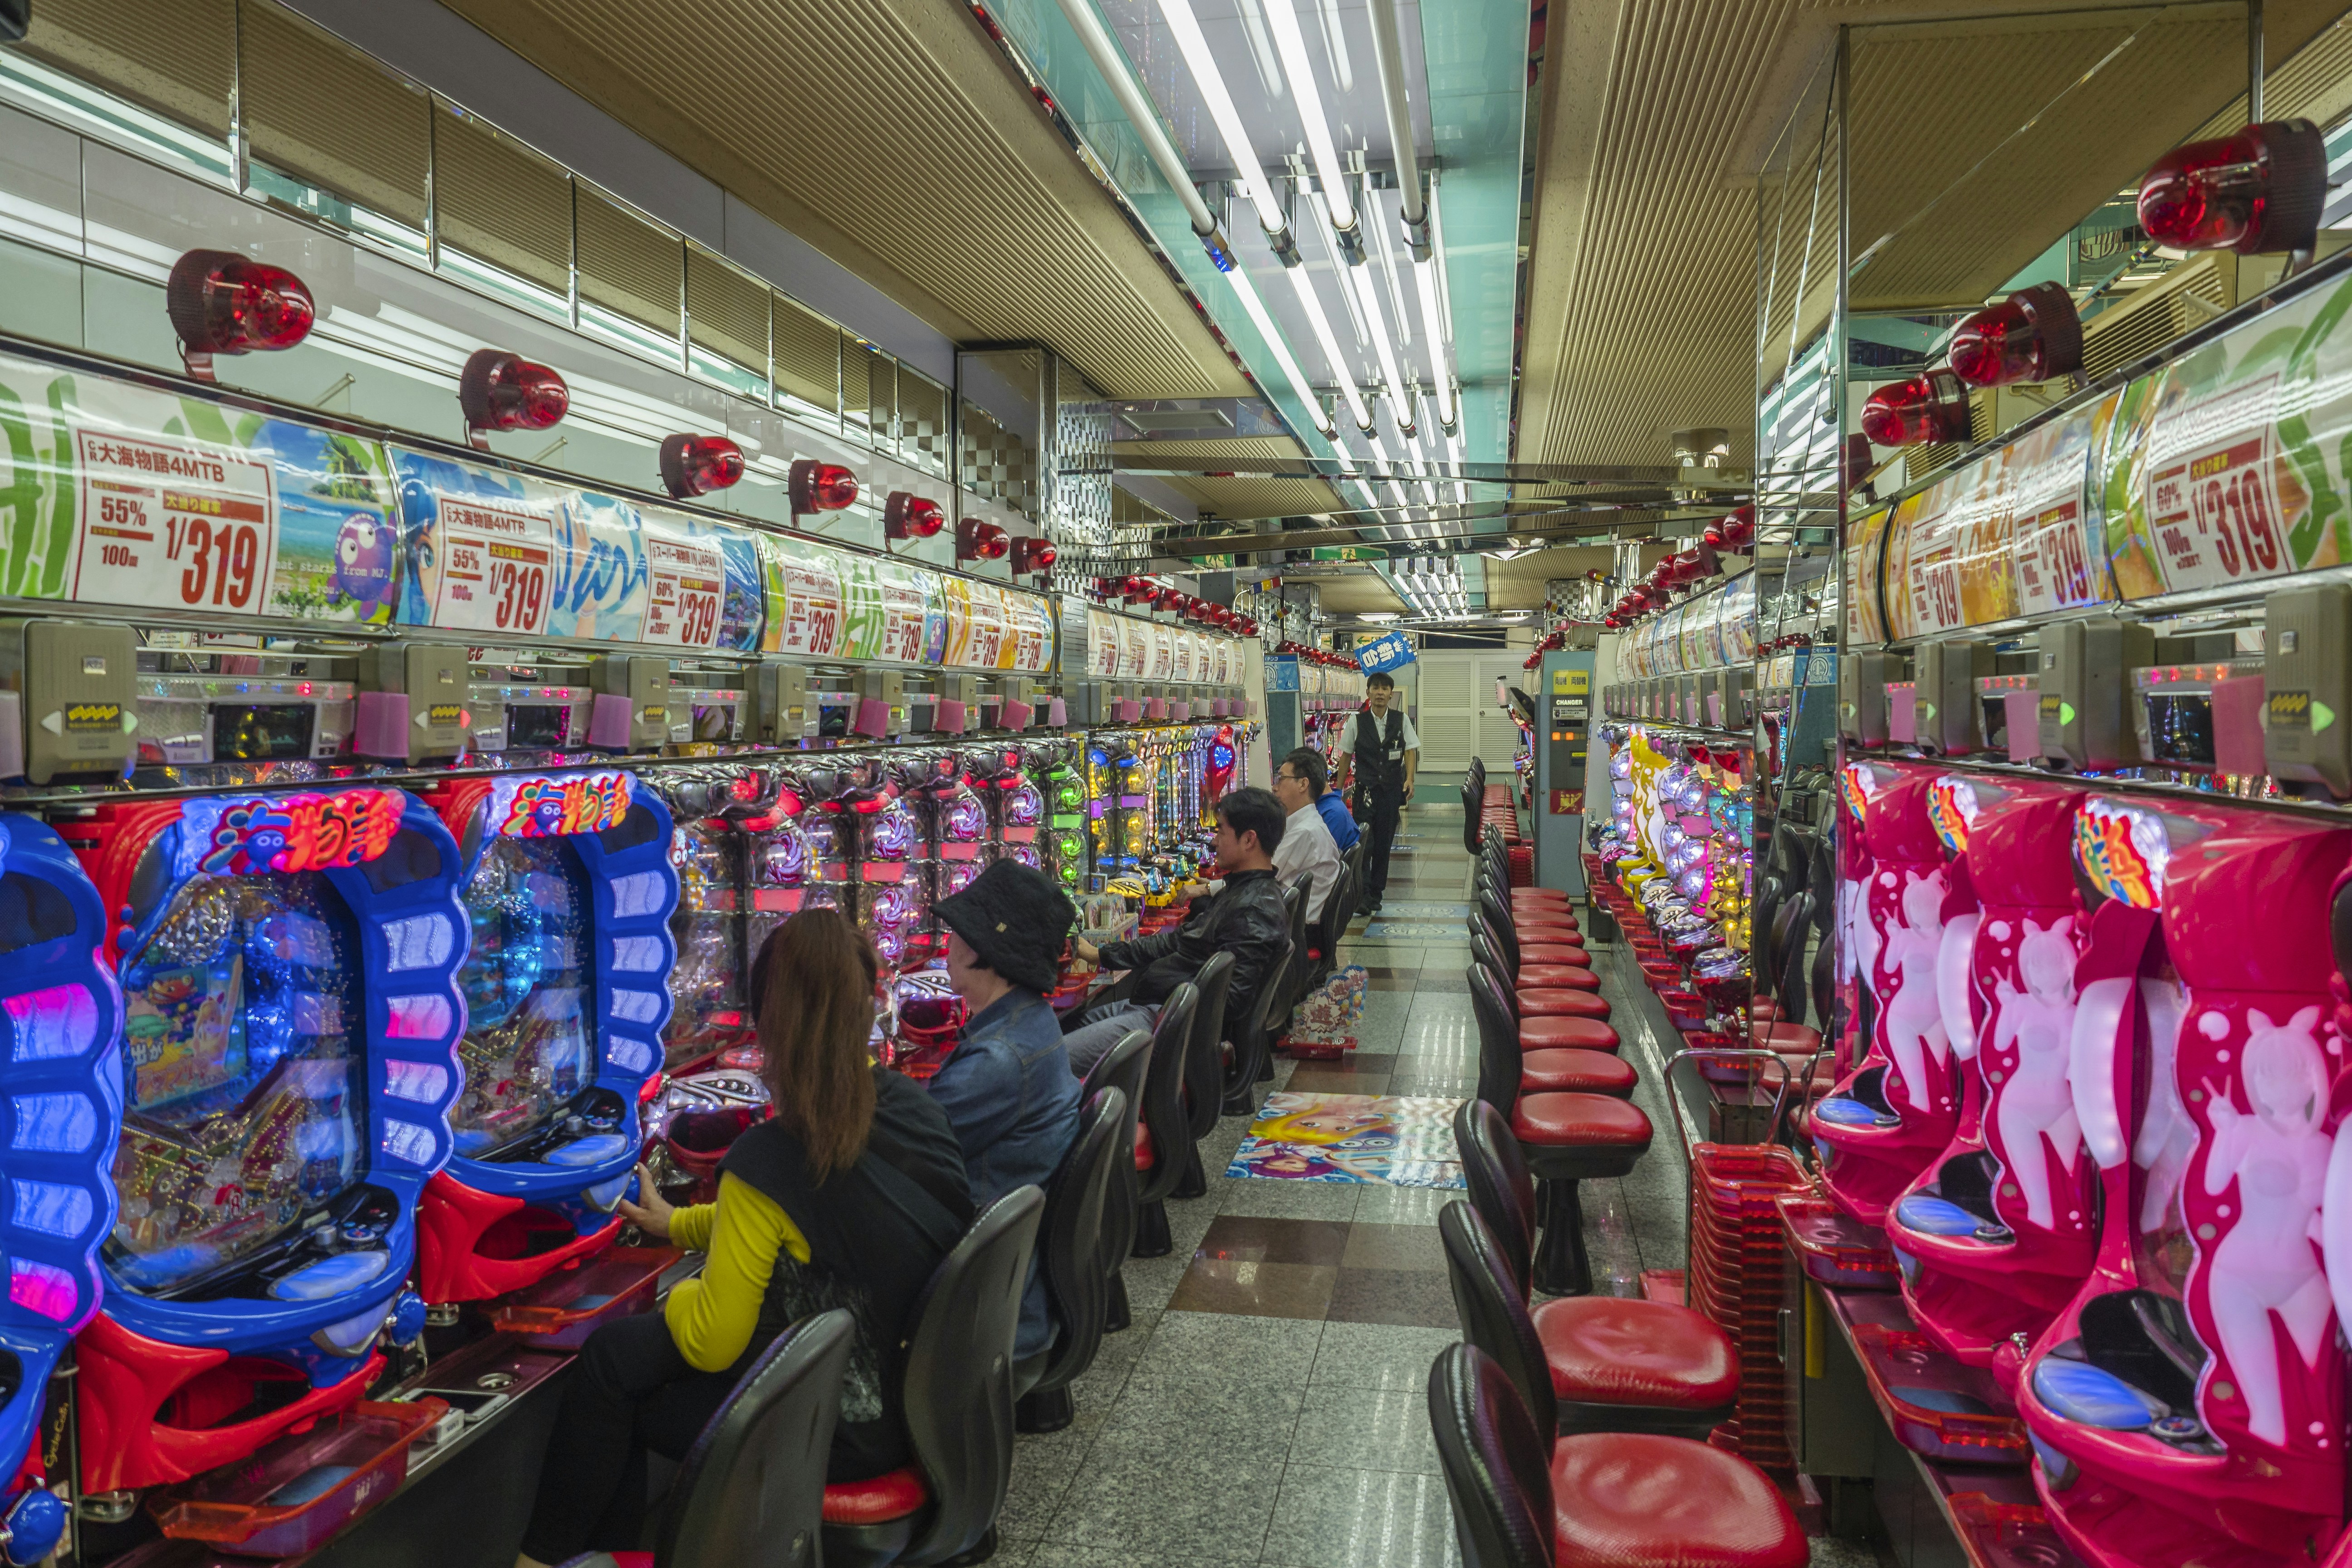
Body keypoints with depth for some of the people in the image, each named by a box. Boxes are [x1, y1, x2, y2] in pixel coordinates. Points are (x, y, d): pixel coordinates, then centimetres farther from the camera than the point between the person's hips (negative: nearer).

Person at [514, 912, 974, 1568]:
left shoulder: (767, 1163, -27)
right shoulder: (915, 1110, -5)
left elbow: (709, 1344, -15)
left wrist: (676, 1297, 8)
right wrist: (678, 1226, 23)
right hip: (911, 1387, 7)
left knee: (609, 1360, 12)